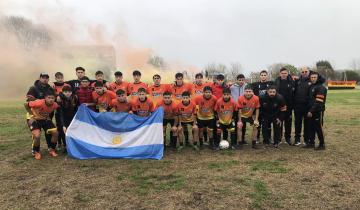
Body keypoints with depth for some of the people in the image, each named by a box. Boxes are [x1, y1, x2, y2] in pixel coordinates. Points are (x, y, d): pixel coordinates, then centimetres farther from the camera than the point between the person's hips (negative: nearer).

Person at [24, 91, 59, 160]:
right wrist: (32, 115, -17)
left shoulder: (55, 105, -21)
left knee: (55, 132, -9)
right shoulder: (39, 103, -36)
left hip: (45, 119, 5)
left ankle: (52, 150, 11)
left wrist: (48, 115, -2)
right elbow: (26, 104, -21)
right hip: (35, 119, -4)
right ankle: (36, 152, 4)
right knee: (37, 135, -24)